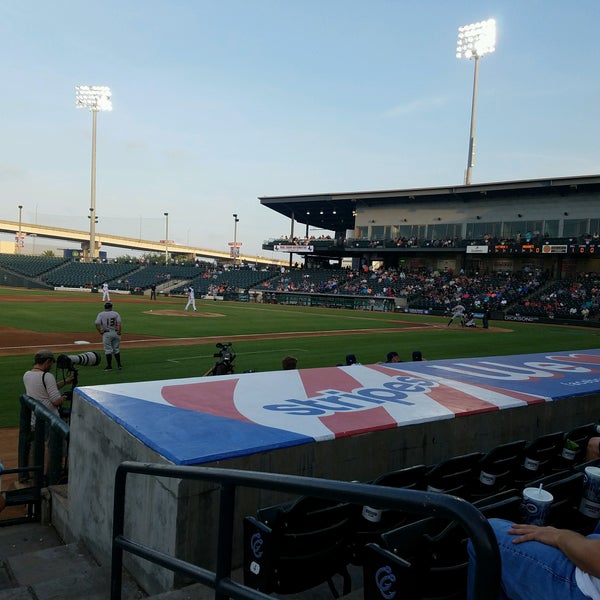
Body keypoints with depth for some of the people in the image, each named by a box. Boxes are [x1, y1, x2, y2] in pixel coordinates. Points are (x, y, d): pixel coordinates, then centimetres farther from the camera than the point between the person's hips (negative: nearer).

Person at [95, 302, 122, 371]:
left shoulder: (101, 314, 2)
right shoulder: (116, 313, 5)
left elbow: (97, 324, -12)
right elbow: (119, 323, -10)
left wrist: (100, 331, -4)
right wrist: (119, 332, -11)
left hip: (106, 334, -2)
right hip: (116, 333, 2)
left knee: (108, 350, 2)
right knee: (116, 349, 14)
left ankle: (109, 366, 3)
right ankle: (119, 365, 16)